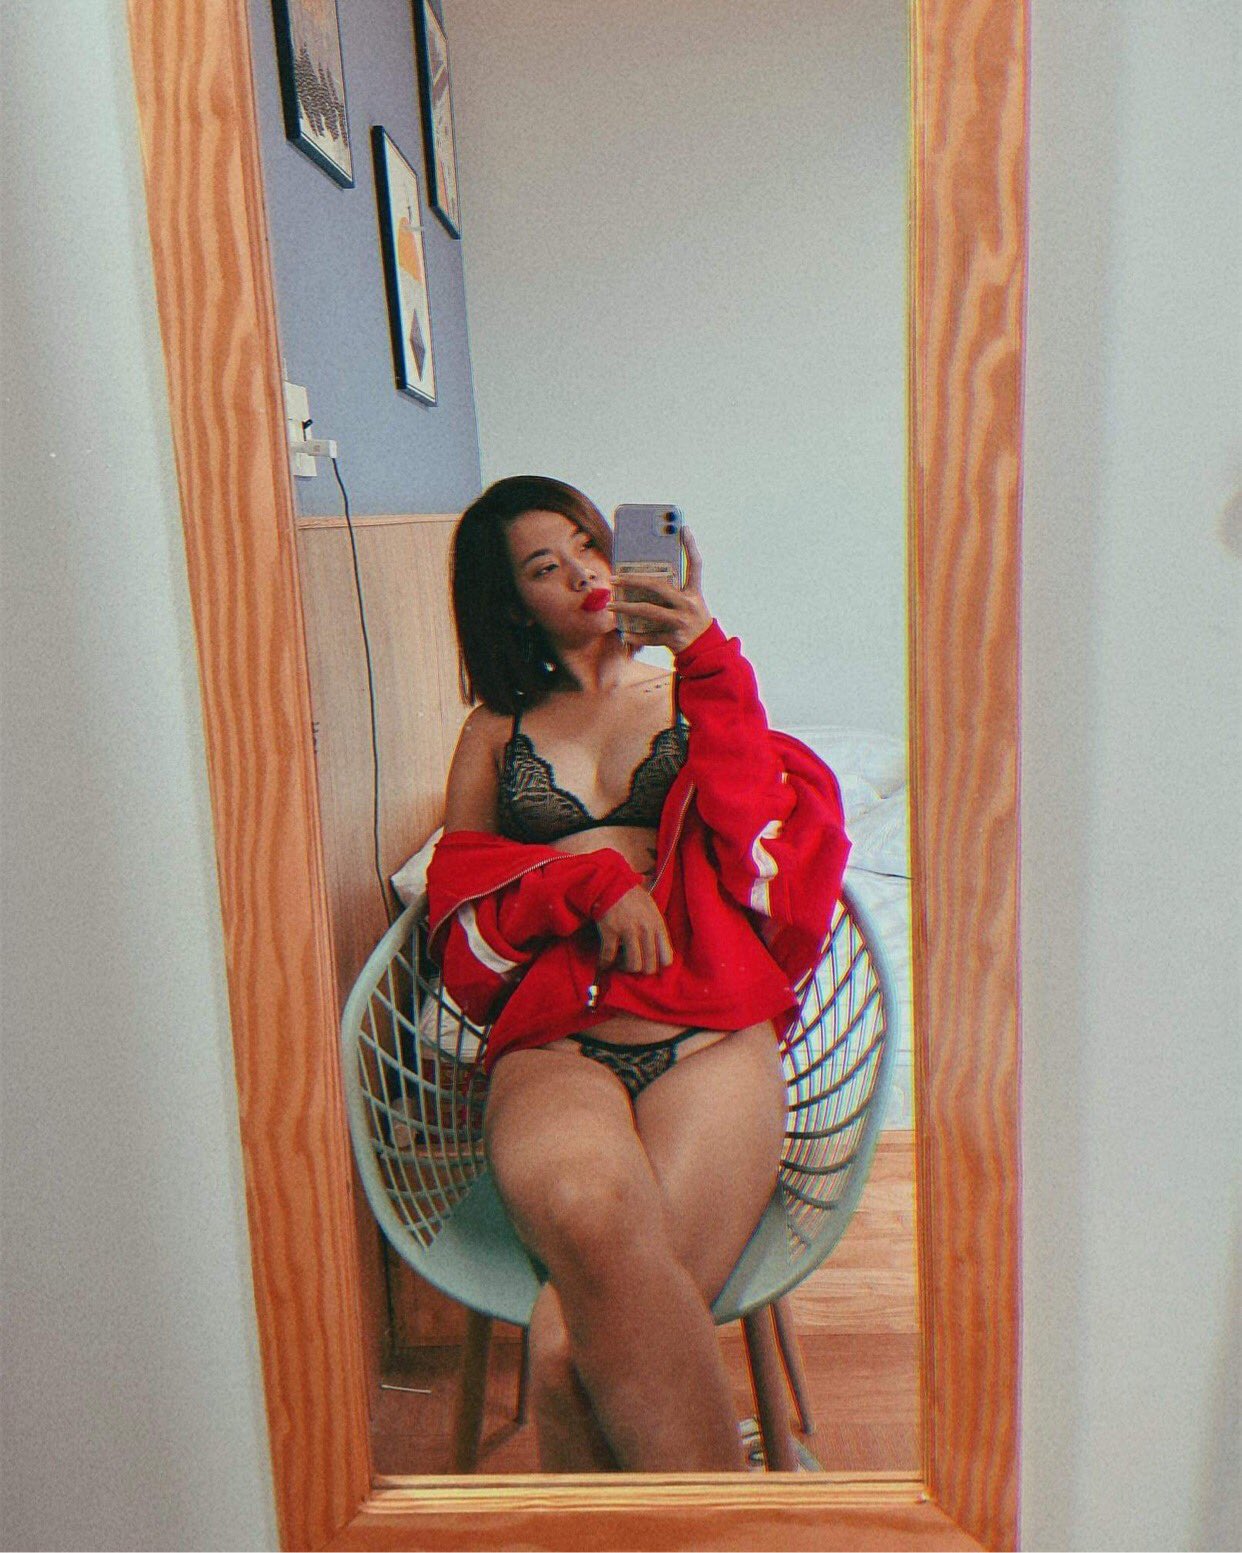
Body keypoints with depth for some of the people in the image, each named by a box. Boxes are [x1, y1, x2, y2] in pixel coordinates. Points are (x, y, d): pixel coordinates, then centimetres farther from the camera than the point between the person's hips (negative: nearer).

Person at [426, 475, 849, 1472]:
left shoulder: (696, 692, 23)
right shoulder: (496, 732, 24)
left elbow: (765, 869, 3)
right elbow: (462, 944, 14)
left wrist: (713, 663, 2)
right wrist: (589, 875, -5)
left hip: (712, 1040, 0)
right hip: (554, 1051, 1)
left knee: (573, 1346, -29)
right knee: (591, 1215, -37)